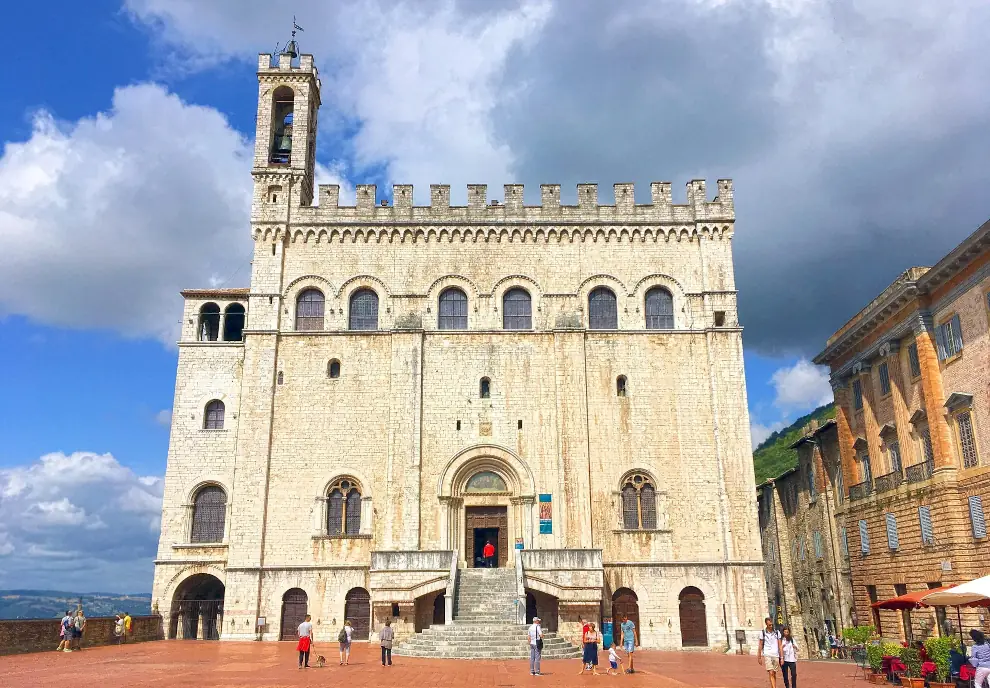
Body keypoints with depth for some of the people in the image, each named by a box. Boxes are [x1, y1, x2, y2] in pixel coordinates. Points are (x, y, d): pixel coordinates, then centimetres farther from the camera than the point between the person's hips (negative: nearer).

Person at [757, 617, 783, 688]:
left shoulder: (777, 633, 5)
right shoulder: (762, 633, 1)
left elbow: (780, 646, 6)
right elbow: (760, 646, 6)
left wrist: (781, 657, -1)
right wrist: (759, 657, 6)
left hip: (776, 655, 3)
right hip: (767, 655, -2)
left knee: (774, 674, 7)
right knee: (771, 673, -14)